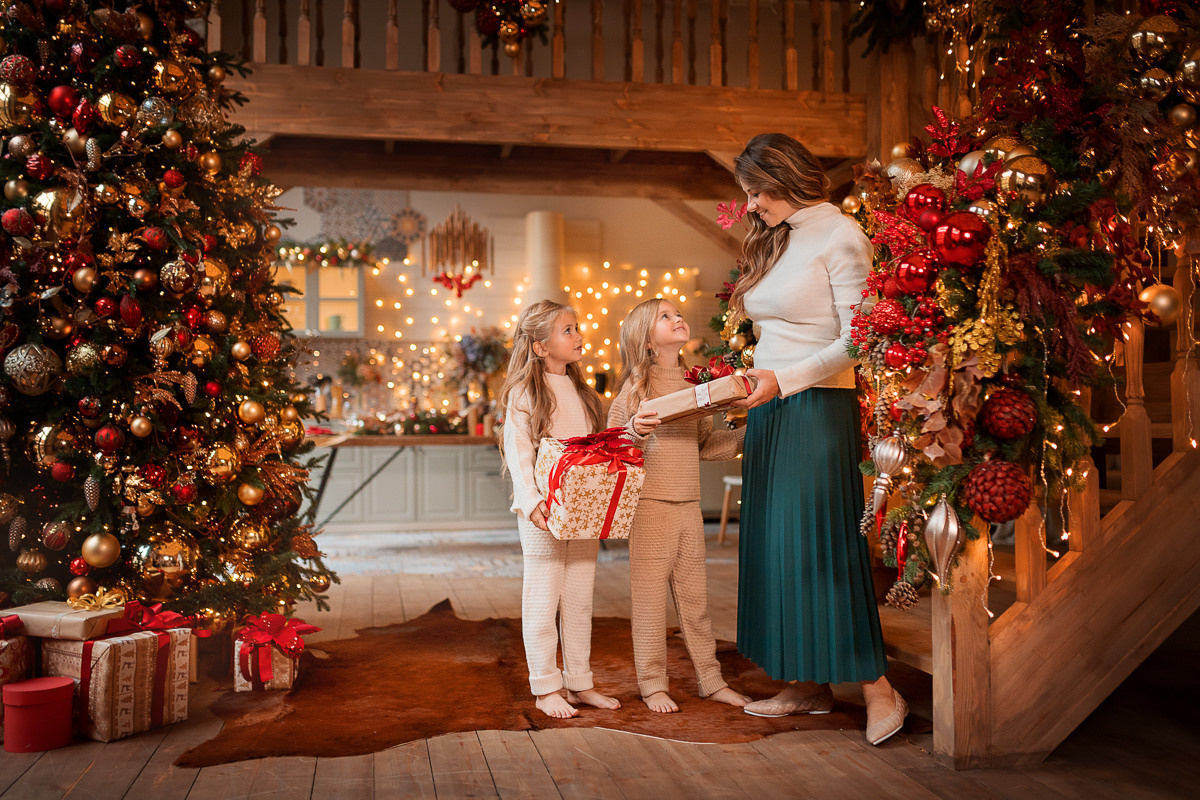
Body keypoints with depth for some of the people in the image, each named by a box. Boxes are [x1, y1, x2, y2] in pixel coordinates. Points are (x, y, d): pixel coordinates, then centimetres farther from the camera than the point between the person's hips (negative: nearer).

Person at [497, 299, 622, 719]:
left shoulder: (580, 392, 15)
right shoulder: (523, 394, -6)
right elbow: (518, 455, -13)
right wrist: (531, 502, -25)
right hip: (544, 514, -6)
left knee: (580, 599, 12)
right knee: (542, 601, 3)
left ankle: (579, 683, 23)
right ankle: (546, 689, 13)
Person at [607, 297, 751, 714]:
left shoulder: (693, 385, 11)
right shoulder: (638, 384, -5)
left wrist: (748, 433, 9)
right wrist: (636, 431, -24)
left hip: (689, 504, 5)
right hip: (650, 503, -5)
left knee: (695, 595, 12)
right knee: (650, 595, 2)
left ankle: (711, 680, 23)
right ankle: (653, 684, 14)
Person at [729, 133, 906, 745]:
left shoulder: (839, 235, -7)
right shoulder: (772, 240, 17)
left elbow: (857, 340, -14)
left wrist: (784, 380, -22)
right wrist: (756, 379, 9)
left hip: (818, 409, -8)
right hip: (769, 411, 8)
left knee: (822, 543, -8)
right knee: (775, 543, 7)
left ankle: (877, 690, 2)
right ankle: (809, 686, 17)